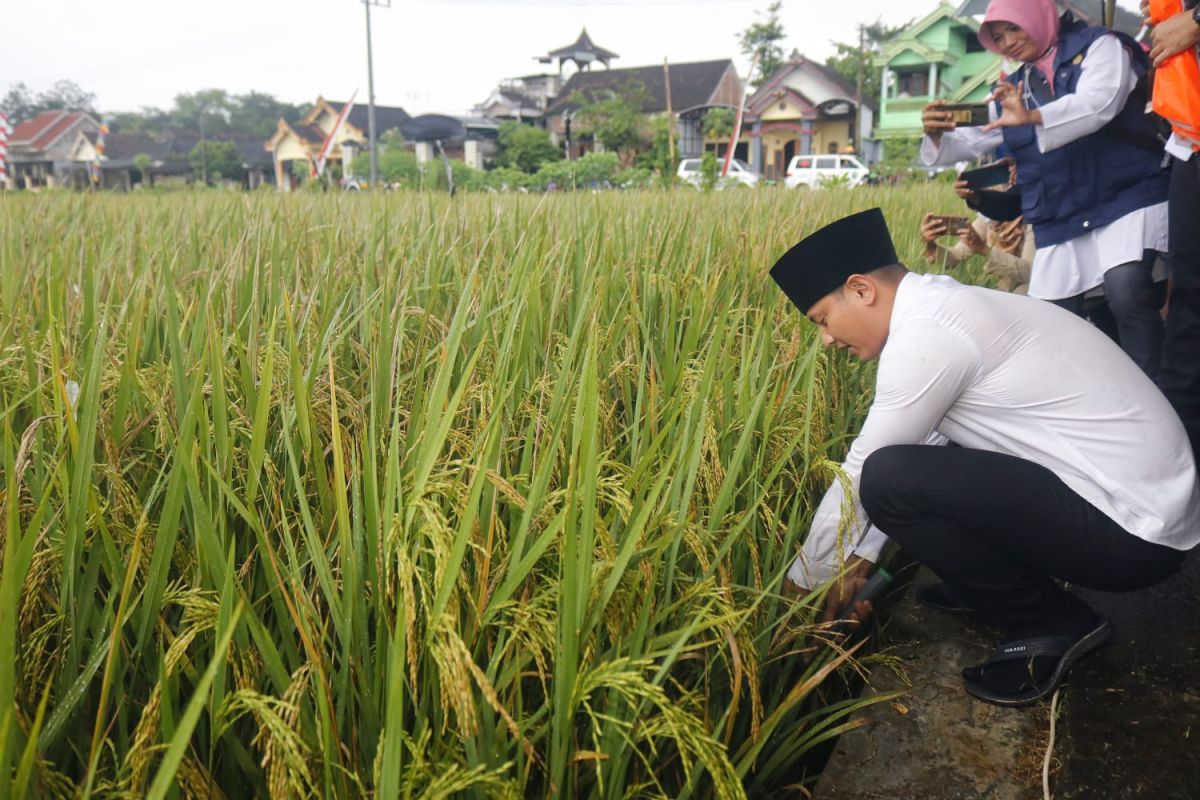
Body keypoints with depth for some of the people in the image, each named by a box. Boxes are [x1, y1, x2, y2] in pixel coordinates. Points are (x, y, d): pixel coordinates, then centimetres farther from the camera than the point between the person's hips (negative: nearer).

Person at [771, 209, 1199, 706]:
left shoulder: (926, 335, -21)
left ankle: (1049, 624, -1)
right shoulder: (943, 309, 8)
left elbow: (862, 477, -14)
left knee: (888, 478, -21)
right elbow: (917, 447, 14)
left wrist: (803, 581, 1)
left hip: (1130, 526, -9)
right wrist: (860, 558, 13)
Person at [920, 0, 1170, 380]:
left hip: (1126, 200, -5)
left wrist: (1032, 117, -38)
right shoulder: (1011, 90, 17)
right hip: (1059, 223, 6)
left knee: (1126, 291, -28)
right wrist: (938, 135, -13)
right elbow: (971, 141, 11)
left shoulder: (1098, 47, 0)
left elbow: (1097, 103, -20)